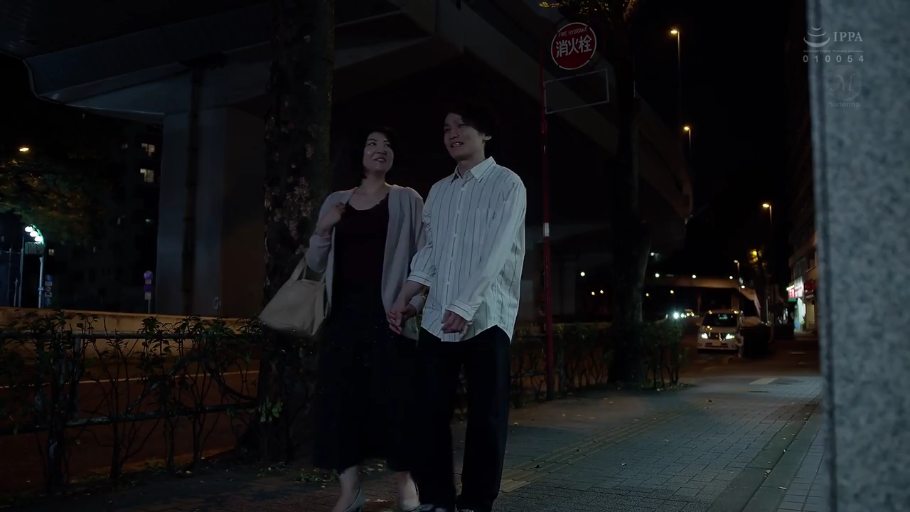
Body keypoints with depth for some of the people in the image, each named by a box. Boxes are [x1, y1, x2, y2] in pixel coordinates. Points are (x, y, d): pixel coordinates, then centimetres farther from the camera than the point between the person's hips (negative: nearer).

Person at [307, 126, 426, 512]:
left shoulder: (407, 199, 6)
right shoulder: (336, 202, 15)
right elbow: (315, 263, 17)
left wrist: (416, 300, -14)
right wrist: (322, 230, -1)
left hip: (387, 309, -3)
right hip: (344, 309, 3)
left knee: (394, 394, -4)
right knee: (341, 394, 0)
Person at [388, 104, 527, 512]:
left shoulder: (507, 184, -1)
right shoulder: (438, 191, 17)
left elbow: (497, 251, -11)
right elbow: (428, 252, 16)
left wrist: (464, 307, -19)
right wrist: (403, 299, 5)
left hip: (486, 318, -5)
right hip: (436, 318, 5)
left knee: (486, 417, 0)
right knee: (431, 411, 6)